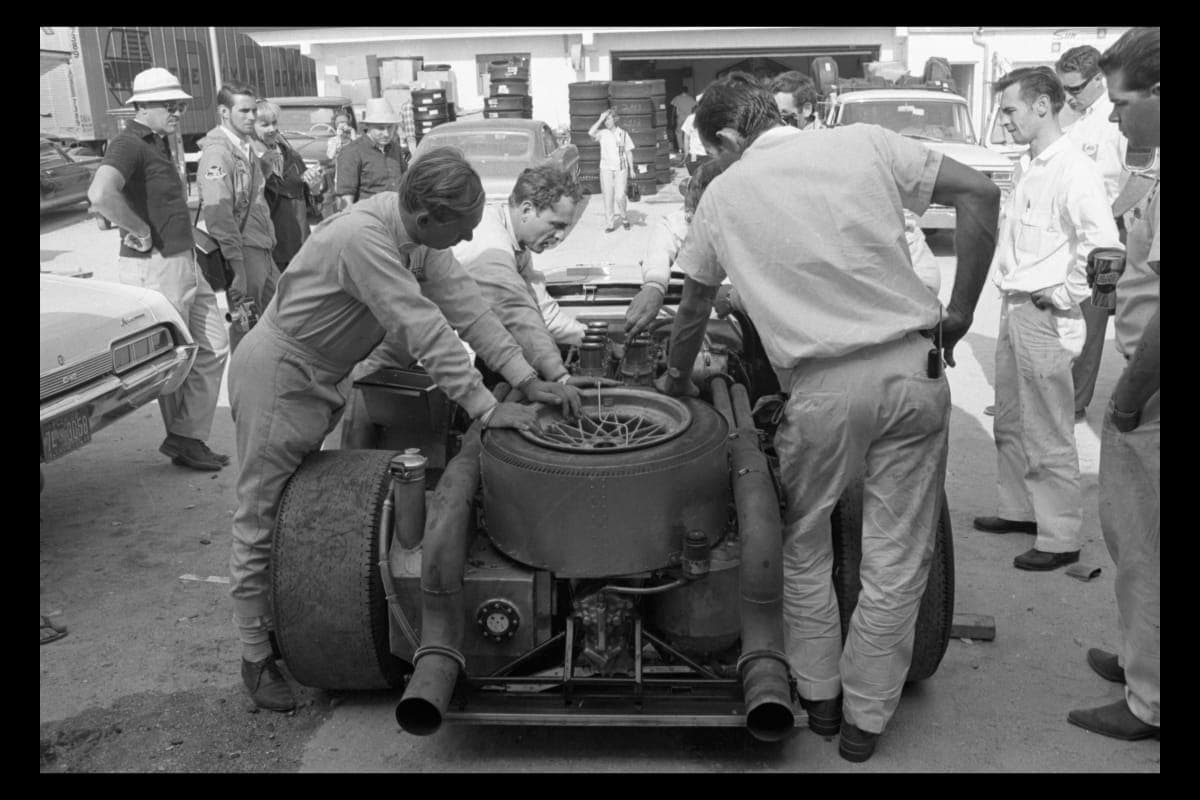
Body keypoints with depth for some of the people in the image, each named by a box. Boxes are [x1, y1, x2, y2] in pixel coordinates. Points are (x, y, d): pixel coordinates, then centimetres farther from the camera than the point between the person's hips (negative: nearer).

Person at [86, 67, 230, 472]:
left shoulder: (159, 144, 16)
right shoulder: (129, 144, -14)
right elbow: (100, 194, -34)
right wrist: (142, 233, -22)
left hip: (183, 263, 10)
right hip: (155, 267, -10)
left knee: (213, 346, 11)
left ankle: (188, 437, 17)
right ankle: (181, 441, 18)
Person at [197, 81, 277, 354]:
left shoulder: (246, 148, 15)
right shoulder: (218, 152, -15)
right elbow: (218, 214, -23)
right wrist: (237, 269, -25)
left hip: (263, 250, 10)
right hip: (243, 251, -10)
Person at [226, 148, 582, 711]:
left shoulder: (419, 233, -6)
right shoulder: (363, 239, -32)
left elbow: (464, 304, -5)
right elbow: (426, 333, -33)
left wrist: (526, 379, -10)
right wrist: (487, 409, -29)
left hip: (322, 378, 9)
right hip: (277, 375, -9)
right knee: (261, 522, 3)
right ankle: (255, 658, 15)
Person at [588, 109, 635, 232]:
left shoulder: (623, 134, 4)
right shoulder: (602, 133, 2)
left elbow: (629, 152, 8)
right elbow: (591, 133, -18)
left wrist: (631, 169, 4)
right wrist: (600, 120, -14)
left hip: (621, 168, 0)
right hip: (606, 168, 1)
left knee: (620, 196, -8)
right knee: (608, 197, 0)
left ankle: (623, 217, 17)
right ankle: (610, 224, 5)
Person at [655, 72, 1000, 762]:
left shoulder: (723, 196, 6)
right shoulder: (866, 143, 6)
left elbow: (693, 308, 18)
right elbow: (980, 192, 1)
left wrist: (676, 378, 36)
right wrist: (960, 314, 6)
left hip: (823, 387, -1)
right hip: (915, 368, 2)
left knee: (804, 547, 22)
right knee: (897, 557, 12)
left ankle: (819, 697, 33)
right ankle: (865, 719, 25)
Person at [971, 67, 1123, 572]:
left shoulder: (1074, 170, -17)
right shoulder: (1027, 167, 11)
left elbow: (1102, 243, -27)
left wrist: (1063, 296, -18)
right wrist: (1011, 289, 12)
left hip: (1045, 317, -9)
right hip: (1013, 308, 9)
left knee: (1049, 437, 1)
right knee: (1009, 425, 20)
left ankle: (1060, 539, 14)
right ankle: (1020, 510, 36)